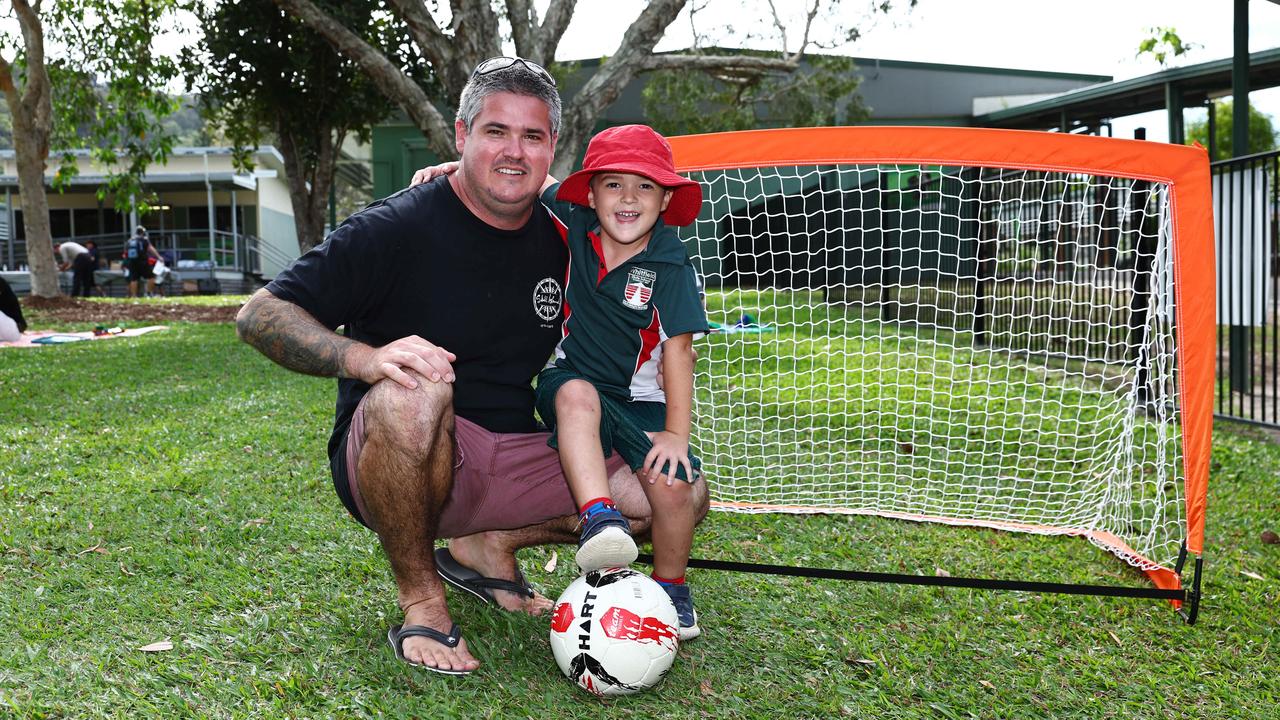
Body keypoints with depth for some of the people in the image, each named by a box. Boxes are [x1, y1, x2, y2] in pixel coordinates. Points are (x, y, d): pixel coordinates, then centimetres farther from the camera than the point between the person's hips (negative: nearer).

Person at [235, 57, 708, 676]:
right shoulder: (399, 227, -13)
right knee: (412, 392, -40)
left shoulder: (558, 242, 4)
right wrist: (364, 358, -33)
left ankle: (486, 546, 7)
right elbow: (259, 315, -15)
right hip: (380, 457, -5)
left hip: (517, 458, 5)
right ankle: (421, 598, -15)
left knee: (681, 492, -8)